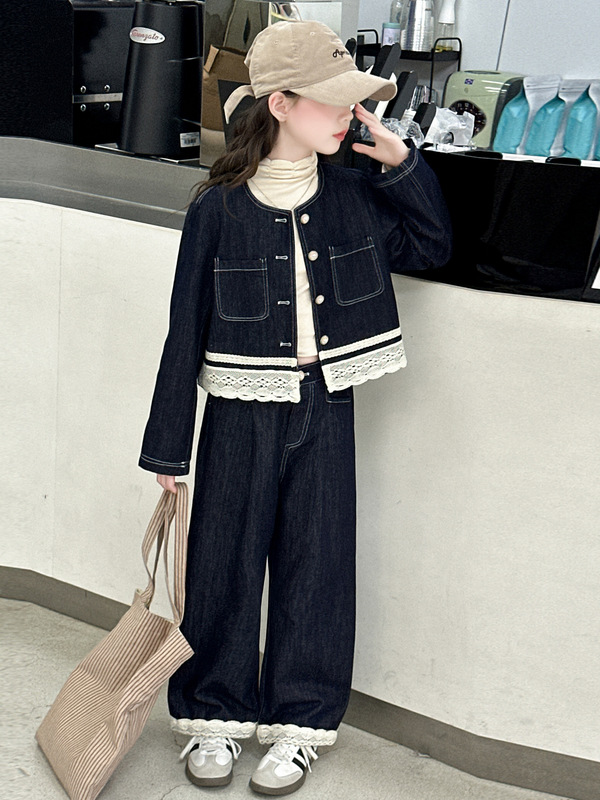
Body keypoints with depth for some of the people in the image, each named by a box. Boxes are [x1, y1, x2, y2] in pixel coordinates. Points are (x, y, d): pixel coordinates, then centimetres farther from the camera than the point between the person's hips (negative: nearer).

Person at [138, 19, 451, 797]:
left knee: (316, 562, 10)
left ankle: (300, 720, 27)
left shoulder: (354, 195, 0)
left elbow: (431, 249, 12)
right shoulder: (218, 208, -9)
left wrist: (401, 163, -2)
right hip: (241, 414, -2)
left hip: (325, 410, 3)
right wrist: (168, 445, -2)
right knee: (224, 560, 9)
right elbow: (186, 330, -5)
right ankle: (216, 712, 29)